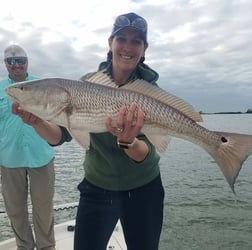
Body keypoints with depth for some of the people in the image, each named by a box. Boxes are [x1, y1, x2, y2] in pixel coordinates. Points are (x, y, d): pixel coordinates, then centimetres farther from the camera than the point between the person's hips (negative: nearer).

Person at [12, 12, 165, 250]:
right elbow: (59, 136, -11)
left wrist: (127, 142, -42)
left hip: (143, 190, 0)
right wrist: (37, 121, -31)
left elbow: (145, 154, -21)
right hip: (96, 188, 1)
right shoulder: (88, 83, -10)